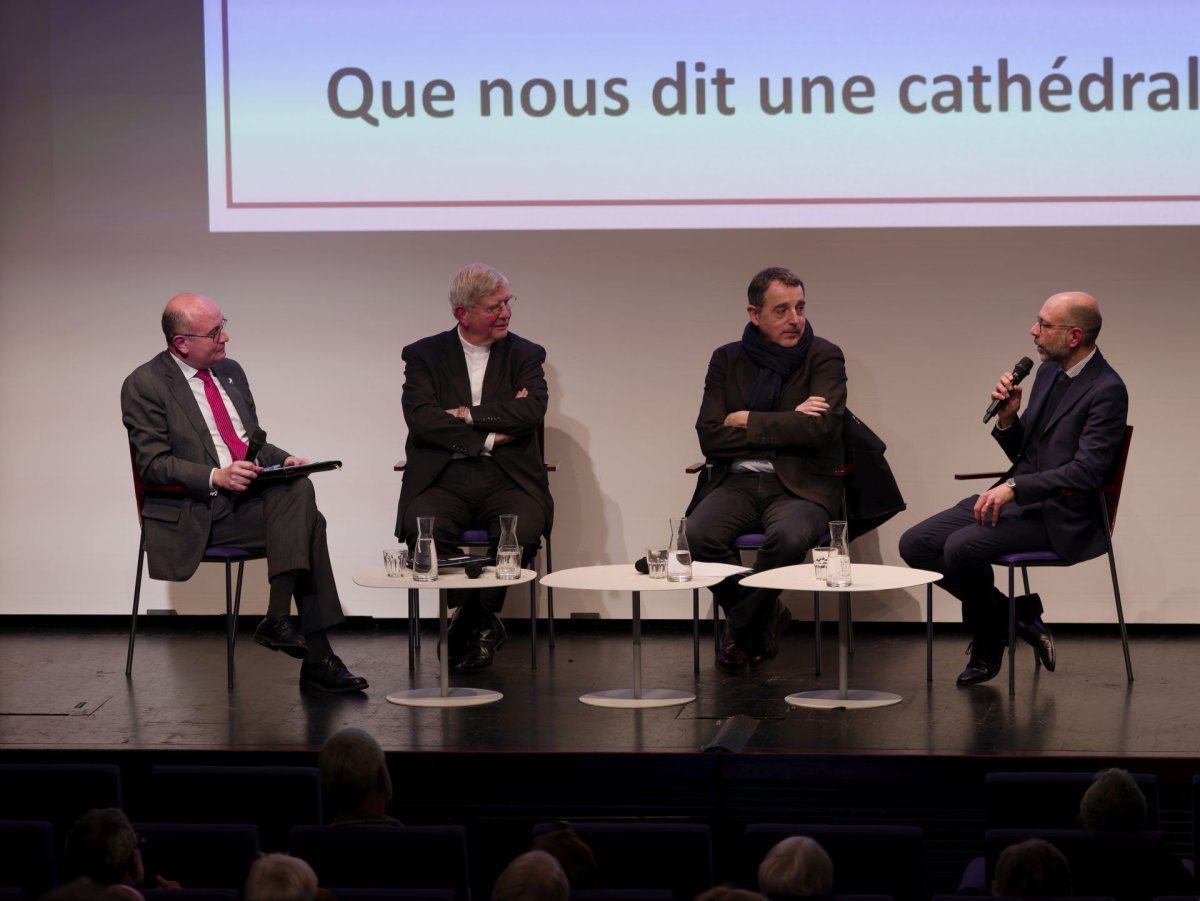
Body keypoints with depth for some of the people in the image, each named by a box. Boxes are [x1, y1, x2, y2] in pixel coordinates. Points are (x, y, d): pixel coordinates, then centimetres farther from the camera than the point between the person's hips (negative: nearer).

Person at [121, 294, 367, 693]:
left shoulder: (230, 372, 17)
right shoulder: (145, 385, -5)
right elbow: (153, 464, -11)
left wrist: (283, 460, 2)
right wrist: (216, 477, -25)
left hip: (253, 496, 7)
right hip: (196, 515, -7)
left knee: (298, 488, -25)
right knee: (305, 525, -27)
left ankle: (278, 619, -26)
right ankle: (316, 656, -25)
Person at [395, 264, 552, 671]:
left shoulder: (525, 355, 13)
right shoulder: (425, 355, 10)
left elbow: (532, 412, -6)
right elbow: (421, 419, -8)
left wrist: (467, 415, -8)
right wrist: (491, 433, -11)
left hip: (505, 480, 1)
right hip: (445, 480, -1)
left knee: (525, 526, -32)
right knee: (423, 526, -33)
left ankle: (472, 621, -9)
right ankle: (482, 622, -12)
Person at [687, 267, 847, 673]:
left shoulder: (824, 358, 2)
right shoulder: (727, 360, 10)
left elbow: (820, 428, -14)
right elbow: (709, 438, -1)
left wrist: (746, 422, -7)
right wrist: (783, 428, -9)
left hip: (799, 484, -2)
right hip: (738, 482, 3)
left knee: (788, 536, -36)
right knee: (699, 533, -29)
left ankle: (741, 631, -9)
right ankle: (764, 621, -2)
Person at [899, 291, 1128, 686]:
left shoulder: (1107, 391, -14)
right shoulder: (1049, 372, 13)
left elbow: (1087, 471, -22)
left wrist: (1014, 487, -26)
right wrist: (1007, 418, -3)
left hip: (1058, 516, -9)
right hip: (1013, 498, 9)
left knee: (962, 547, -29)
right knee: (915, 544, -3)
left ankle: (987, 650, -5)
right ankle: (1019, 614, 5)